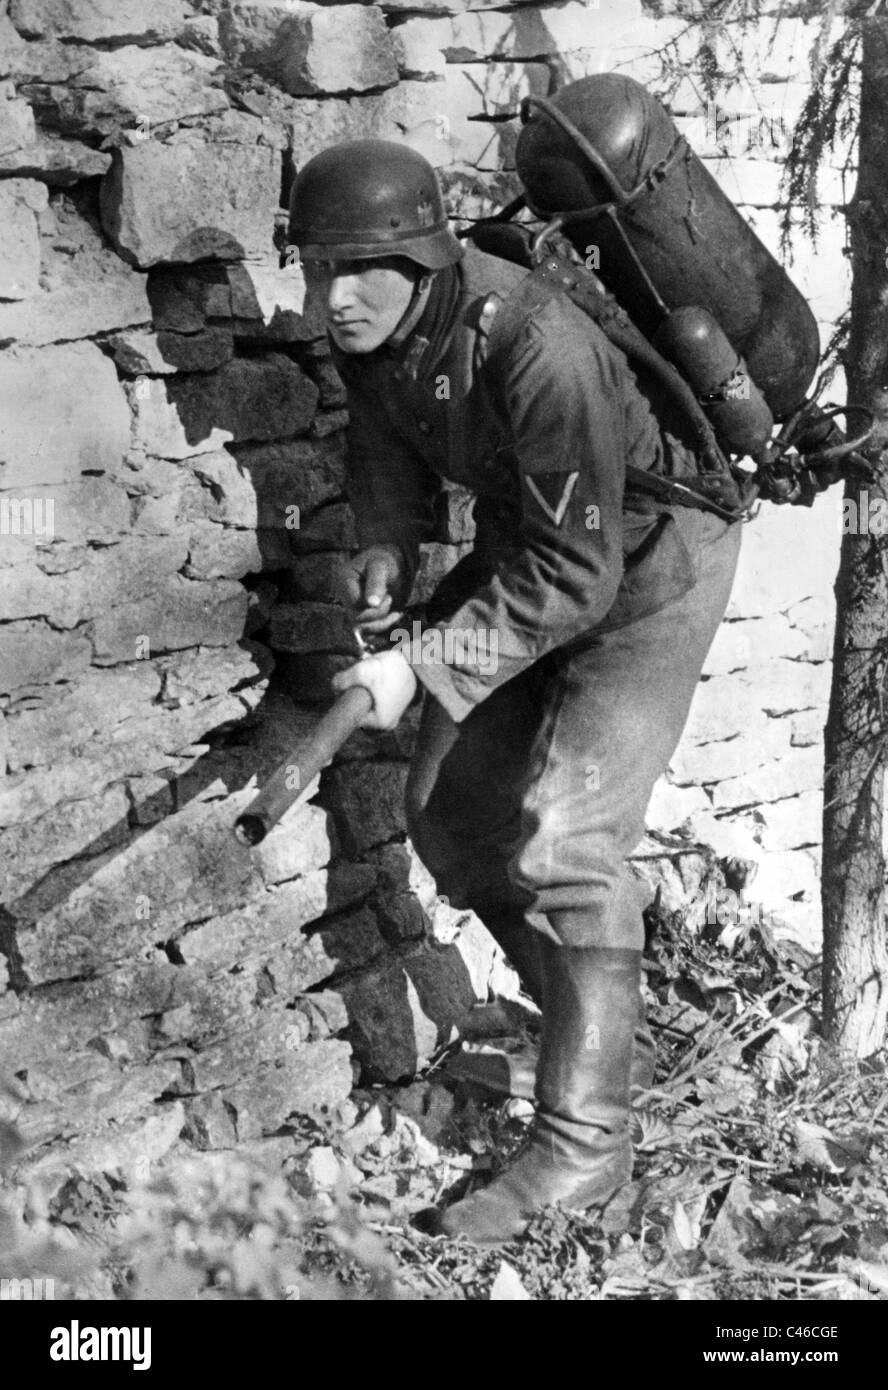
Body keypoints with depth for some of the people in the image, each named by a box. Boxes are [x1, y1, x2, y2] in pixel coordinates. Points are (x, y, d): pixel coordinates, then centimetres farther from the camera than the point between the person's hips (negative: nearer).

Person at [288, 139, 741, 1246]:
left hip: (645, 559, -8)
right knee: (451, 811, 7)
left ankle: (582, 1142, -5)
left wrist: (425, 668, -36)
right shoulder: (370, 323, -15)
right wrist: (386, 544, -12)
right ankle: (609, 1040, 24)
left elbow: (573, 577, -33)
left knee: (564, 839, -16)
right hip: (527, 538, 8)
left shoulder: (537, 352, -38)